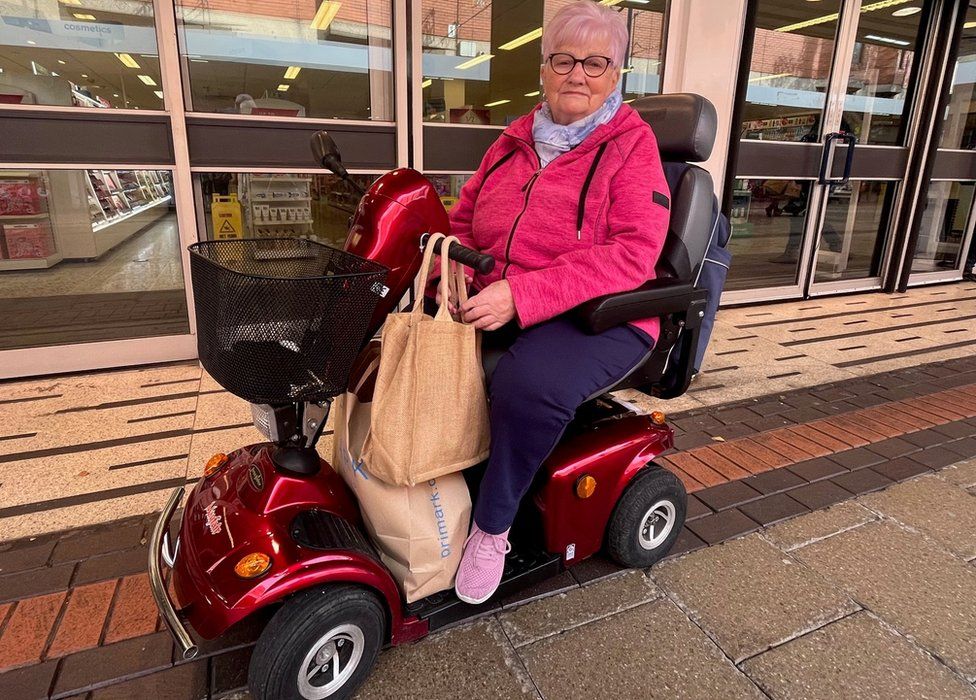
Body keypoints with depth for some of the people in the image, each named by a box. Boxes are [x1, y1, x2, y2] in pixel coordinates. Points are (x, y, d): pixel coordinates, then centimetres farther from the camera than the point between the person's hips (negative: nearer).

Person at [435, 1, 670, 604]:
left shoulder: (632, 145, -2)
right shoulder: (515, 142, 14)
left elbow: (632, 254, -17)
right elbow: (462, 226, 18)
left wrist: (522, 295, -27)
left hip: (598, 319, -5)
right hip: (496, 310, 6)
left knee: (528, 385, -34)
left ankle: (492, 527, -8)